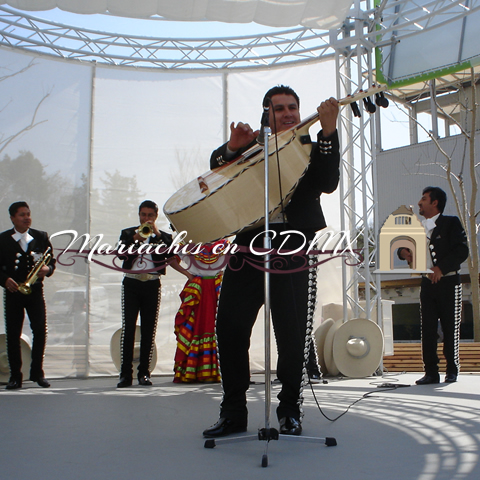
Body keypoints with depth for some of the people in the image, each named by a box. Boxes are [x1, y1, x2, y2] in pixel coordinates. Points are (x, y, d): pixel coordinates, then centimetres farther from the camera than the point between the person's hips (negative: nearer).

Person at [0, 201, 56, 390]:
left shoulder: (41, 237, 8)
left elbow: (51, 261, 10)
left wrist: (47, 269, -12)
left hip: (35, 291, 1)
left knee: (40, 331, -5)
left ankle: (37, 372, 11)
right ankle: (15, 376, 10)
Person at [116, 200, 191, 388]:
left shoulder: (163, 237, 13)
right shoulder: (128, 233, 13)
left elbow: (170, 257, -5)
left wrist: (157, 233, -10)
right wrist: (137, 238, -16)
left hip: (152, 285, 1)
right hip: (131, 284, 0)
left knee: (149, 330, 1)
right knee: (128, 328, -6)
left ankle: (144, 373, 8)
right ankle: (126, 374, -4)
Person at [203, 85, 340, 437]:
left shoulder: (311, 148, 12)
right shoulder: (253, 144, 17)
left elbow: (328, 183, -7)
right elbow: (217, 167, 6)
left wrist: (328, 132, -18)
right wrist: (233, 148, -15)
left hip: (292, 253, -2)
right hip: (246, 247, 2)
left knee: (293, 335, -3)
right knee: (229, 327, 1)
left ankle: (290, 411, 17)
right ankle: (234, 412, 15)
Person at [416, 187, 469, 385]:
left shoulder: (451, 223, -2)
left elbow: (462, 250, -13)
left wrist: (441, 268, -21)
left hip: (448, 282, -5)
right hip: (427, 283, 5)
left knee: (450, 328, 1)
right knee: (427, 329, 2)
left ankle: (452, 370, 13)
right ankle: (431, 372, 7)